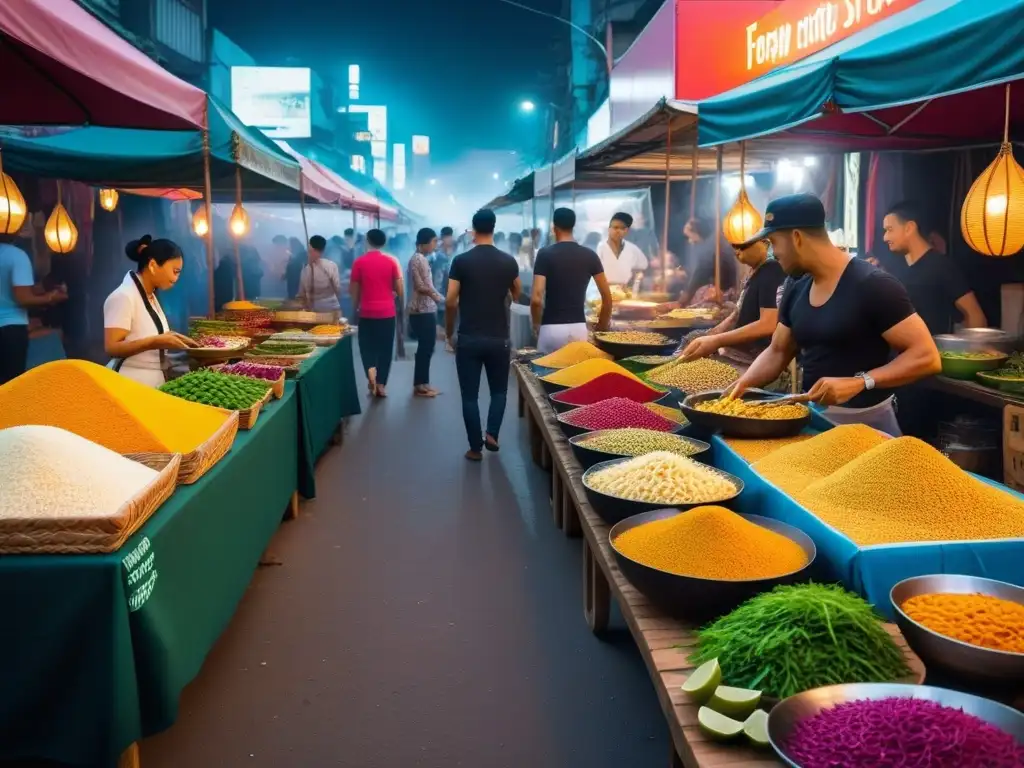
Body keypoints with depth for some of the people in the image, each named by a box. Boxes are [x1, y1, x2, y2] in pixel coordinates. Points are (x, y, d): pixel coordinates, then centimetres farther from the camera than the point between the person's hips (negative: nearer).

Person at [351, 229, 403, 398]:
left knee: (367, 346, 10)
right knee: (385, 348, 9)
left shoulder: (359, 262, -1)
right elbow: (399, 288, 0)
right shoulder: (392, 261, -1)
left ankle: (371, 371, -16)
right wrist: (402, 305, 16)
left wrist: (355, 308, 15)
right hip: (387, 312, 0)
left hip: (367, 312, 0)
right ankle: (381, 384, 10)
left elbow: (355, 290, 2)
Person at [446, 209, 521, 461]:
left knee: (470, 395, 7)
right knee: (499, 390, 19)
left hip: (468, 338, -1)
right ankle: (492, 434, 5)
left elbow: (450, 301, -7)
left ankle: (475, 448, 10)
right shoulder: (508, 261, -1)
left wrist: (449, 332, 6)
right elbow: (517, 295, 15)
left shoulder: (461, 261, -7)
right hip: (499, 338, 2)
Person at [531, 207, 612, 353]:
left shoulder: (545, 254, -6)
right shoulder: (590, 256, 4)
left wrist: (536, 324, 4)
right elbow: (607, 296, 5)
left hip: (552, 328, -3)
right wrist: (602, 327, 17)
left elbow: (536, 299, -13)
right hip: (579, 328, 3)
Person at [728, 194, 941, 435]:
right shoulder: (796, 289, 4)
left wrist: (859, 382, -31)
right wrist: (744, 382, -5)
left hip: (866, 423, -7)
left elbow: (927, 357, -21)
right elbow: (777, 351, 13)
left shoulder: (873, 285, -19)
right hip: (812, 416, 7)